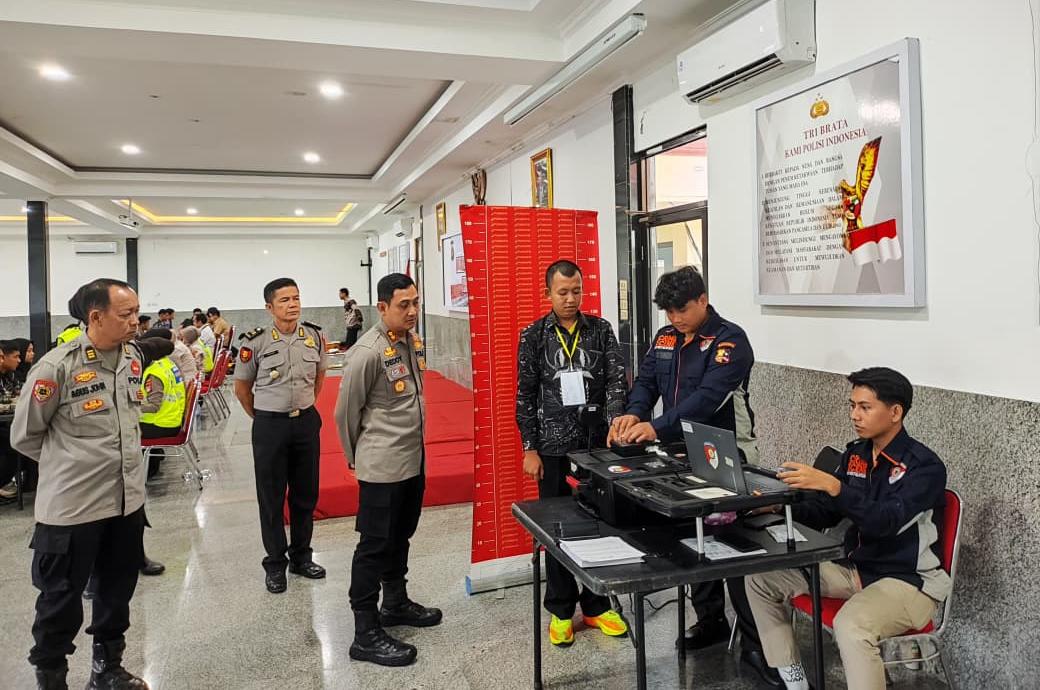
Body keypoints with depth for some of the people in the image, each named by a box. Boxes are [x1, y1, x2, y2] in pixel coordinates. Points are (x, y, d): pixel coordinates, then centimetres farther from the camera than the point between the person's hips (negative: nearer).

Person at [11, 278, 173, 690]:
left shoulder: (134, 357, 0)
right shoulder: (57, 367, -17)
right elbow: (24, 436, -5)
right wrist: (70, 462, 4)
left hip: (128, 500, 6)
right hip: (72, 507, -6)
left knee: (118, 592, 19)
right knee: (61, 599, 11)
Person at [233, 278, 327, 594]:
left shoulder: (314, 336, -1)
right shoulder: (256, 342, -10)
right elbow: (241, 387, 2)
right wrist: (262, 417, 7)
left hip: (306, 423, 3)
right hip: (270, 426, -3)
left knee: (306, 493, 12)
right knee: (271, 496, 6)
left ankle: (301, 557, 28)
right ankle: (275, 563, 20)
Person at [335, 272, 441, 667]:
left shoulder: (413, 342, 5)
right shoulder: (368, 353, -20)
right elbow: (345, 412, -11)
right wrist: (357, 456, 2)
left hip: (413, 458, 8)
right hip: (383, 466, -8)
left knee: (400, 537, 21)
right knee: (375, 545, 2)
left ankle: (396, 604, 39)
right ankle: (366, 634, 15)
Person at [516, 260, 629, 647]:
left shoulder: (601, 330, 3)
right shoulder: (533, 336, 0)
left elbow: (616, 380, -4)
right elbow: (525, 396, 0)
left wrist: (615, 421, -22)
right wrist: (530, 449, -3)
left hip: (597, 444, 1)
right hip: (553, 448, -1)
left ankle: (596, 606, 26)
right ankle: (561, 611, 24)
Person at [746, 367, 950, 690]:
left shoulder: (925, 466, -16)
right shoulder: (855, 454, 5)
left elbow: (886, 521, -31)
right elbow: (825, 514, 8)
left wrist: (832, 485, -42)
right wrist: (781, 505, -10)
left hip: (909, 580, -8)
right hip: (855, 569, 8)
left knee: (851, 626, -38)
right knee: (760, 578, 1)